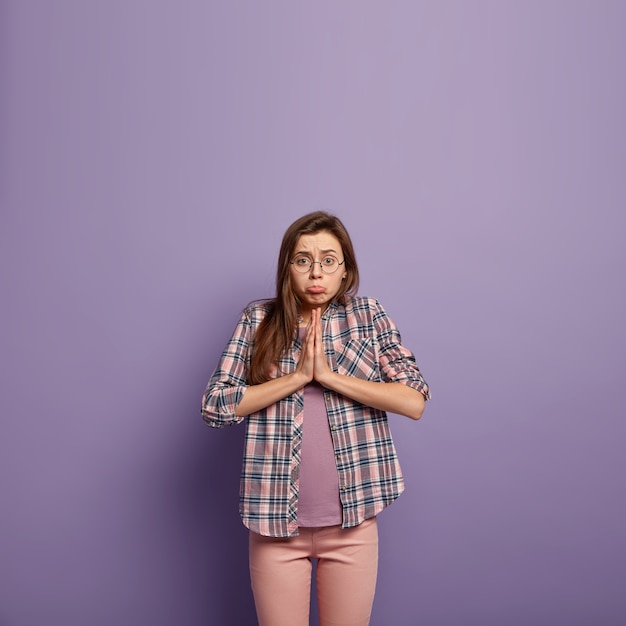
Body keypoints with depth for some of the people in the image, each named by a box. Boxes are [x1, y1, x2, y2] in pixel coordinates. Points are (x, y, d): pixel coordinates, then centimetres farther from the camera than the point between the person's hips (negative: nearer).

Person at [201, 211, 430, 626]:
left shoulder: (369, 316, 0)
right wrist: (298, 376, -14)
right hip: (277, 519, 0)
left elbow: (415, 401, -9)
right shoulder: (259, 319, 0)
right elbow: (215, 406, -7)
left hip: (352, 519, 0)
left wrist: (328, 374, -15)